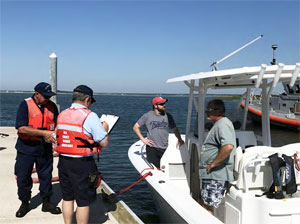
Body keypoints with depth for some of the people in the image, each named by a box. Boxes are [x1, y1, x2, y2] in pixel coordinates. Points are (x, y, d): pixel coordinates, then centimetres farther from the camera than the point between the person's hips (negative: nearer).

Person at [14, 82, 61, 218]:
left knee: (46, 176, 11)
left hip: (45, 149, 3)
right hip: (26, 149, -3)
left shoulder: (52, 106, 3)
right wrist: (43, 133, -24)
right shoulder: (25, 105, -11)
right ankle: (24, 204, 27)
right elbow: (21, 128, -20)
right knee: (23, 177, 8)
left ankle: (46, 203, 27)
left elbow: (57, 124, 11)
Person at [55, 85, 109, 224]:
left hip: (63, 161, 6)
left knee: (67, 198, 19)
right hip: (82, 165, -6)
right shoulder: (90, 116, -13)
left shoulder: (61, 115, 6)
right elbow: (104, 143, -13)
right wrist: (105, 129, 8)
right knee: (83, 202, 6)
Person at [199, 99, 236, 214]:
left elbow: (228, 146, -33)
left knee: (207, 209, -5)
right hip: (210, 174, 11)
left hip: (216, 175, -11)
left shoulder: (223, 124, -16)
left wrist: (212, 163, -25)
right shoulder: (218, 124, 18)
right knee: (203, 205, 18)